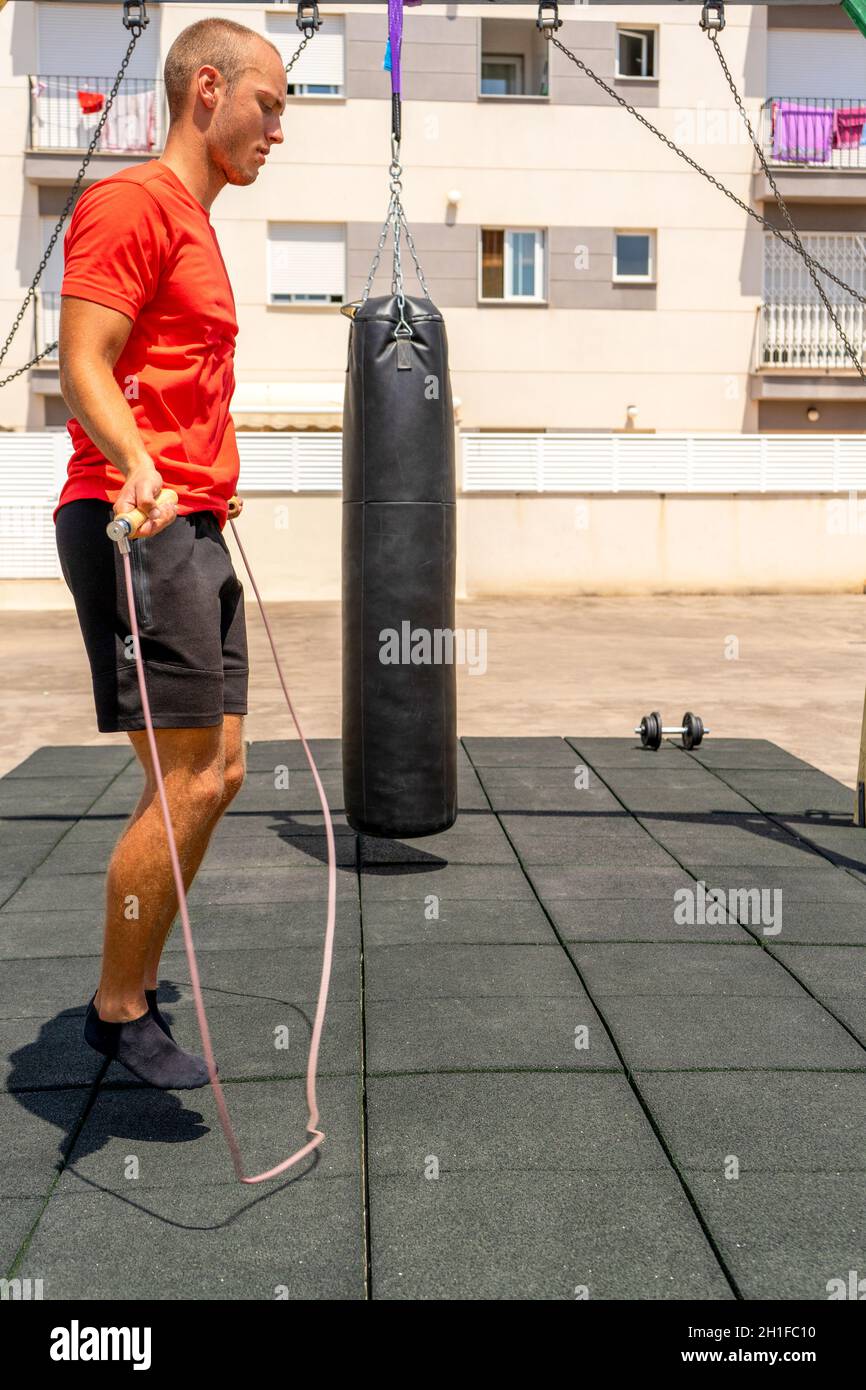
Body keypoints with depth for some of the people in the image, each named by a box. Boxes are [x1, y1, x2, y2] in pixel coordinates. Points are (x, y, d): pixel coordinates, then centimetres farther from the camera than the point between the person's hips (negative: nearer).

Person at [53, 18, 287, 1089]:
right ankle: (118, 1013, 8)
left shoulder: (193, 224, 24)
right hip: (136, 523, -10)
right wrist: (138, 469, -34)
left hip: (192, 527, 10)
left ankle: (130, 989, 22)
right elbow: (83, 363, -18)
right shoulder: (131, 202, -6)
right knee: (186, 787, -10)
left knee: (217, 775, 10)